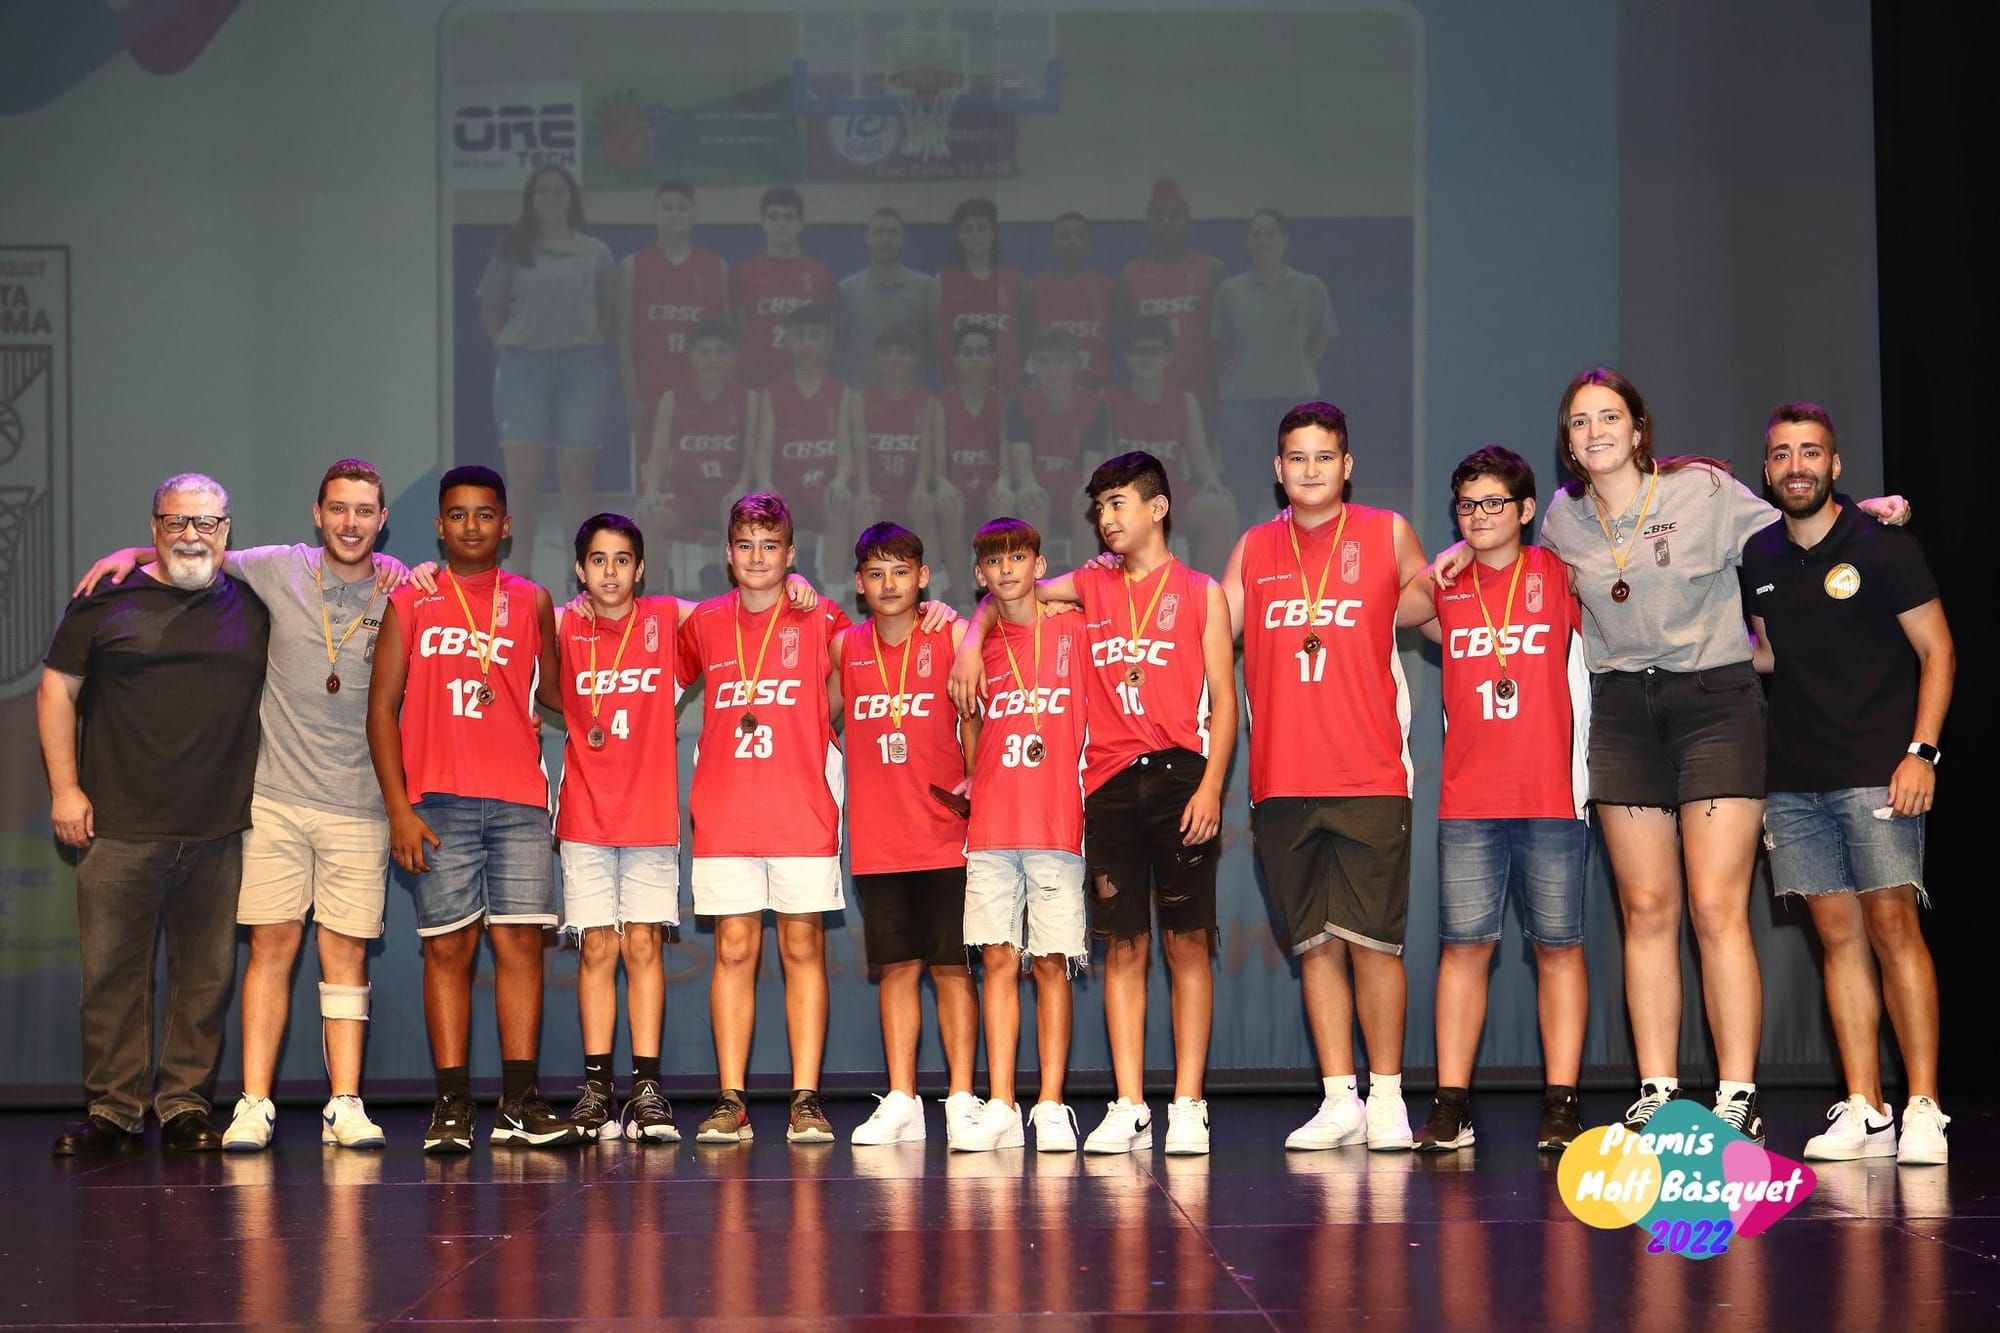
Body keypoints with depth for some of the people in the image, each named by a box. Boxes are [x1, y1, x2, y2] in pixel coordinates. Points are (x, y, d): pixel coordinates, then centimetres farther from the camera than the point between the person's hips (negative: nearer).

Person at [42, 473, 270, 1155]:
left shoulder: (251, 606, 11)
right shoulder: (108, 599, 4)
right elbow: (56, 691, 5)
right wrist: (64, 788, -1)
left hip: (218, 832, 2)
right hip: (120, 826, -2)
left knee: (206, 974, 4)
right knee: (112, 972, 0)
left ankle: (186, 1106, 13)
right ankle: (113, 1111, 9)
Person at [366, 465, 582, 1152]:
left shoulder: (531, 602, 13)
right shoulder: (410, 602, 8)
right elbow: (382, 707, 4)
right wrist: (398, 808, -3)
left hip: (519, 799, 2)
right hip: (438, 802, -1)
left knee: (520, 940, -3)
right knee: (447, 947, -2)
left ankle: (520, 1104, 0)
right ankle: (452, 1107, 1)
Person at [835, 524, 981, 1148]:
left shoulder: (951, 640, -1)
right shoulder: (844, 647, 7)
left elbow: (974, 724, 1)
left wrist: (973, 785, -11)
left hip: (946, 836, -2)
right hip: (876, 837, 2)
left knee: (951, 966, 0)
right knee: (896, 967, 6)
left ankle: (961, 1099, 4)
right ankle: (900, 1102, 10)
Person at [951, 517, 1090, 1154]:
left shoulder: (1072, 632, 4)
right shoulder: (979, 647, 12)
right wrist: (963, 781, 7)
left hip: (1056, 826, -2)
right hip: (990, 829, 3)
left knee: (1051, 961, -1)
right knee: (998, 959, -1)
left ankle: (1051, 1107, 2)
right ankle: (1000, 1107, 0)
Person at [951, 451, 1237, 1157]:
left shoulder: (1200, 593, 5)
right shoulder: (1091, 585, 14)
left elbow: (1223, 701, 1)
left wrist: (1211, 785, -11)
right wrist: (970, 645, 6)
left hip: (1178, 777, -3)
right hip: (1110, 782, 3)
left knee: (1188, 941, -2)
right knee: (1123, 947, 2)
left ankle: (1188, 1106, 0)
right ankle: (1128, 1107, 4)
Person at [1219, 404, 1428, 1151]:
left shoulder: (1388, 535, 7)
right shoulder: (1253, 550, 14)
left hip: (1370, 777, -3)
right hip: (1280, 781, 3)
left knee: (1371, 938, -5)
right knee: (1314, 943, 4)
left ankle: (1386, 1097, 3)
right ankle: (1338, 1099, 9)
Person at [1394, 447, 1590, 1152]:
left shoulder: (1560, 575, 4)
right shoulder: (1444, 586, 10)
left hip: (1553, 799, -1)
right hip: (1467, 802, 2)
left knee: (1558, 947, 1)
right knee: (1464, 947, -1)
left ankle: (1561, 1105, 6)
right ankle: (1451, 1107, 1)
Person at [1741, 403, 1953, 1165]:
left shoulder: (1880, 548, -3)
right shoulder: (1758, 558, 12)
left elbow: (1937, 651, -2)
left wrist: (1921, 750, -12)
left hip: (1877, 769, -5)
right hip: (1795, 778, 5)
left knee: (1892, 923, -11)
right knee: (1838, 932, 4)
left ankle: (1924, 1109, -8)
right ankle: (1864, 1110, 6)